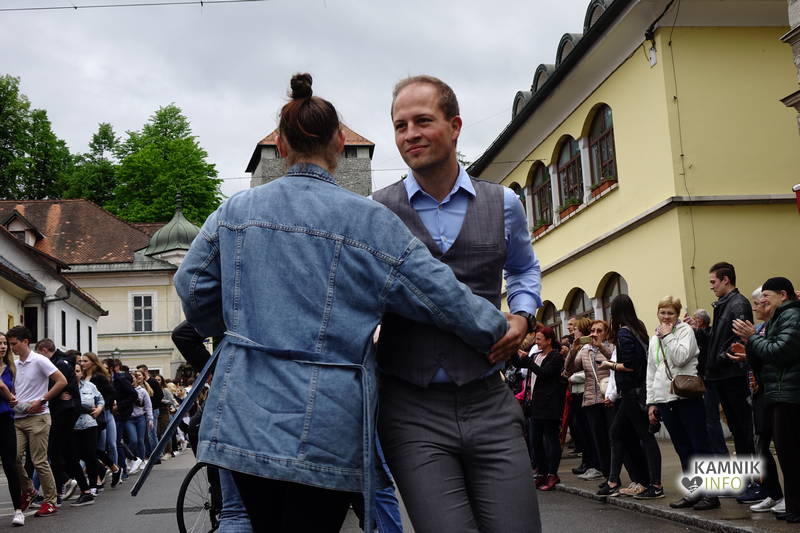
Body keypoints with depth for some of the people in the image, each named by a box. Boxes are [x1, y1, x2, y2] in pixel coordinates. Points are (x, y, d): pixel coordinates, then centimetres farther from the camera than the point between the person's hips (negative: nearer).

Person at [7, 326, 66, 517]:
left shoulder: (39, 361, -7)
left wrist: (40, 401, -14)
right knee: (14, 458, -2)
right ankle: (27, 491, 20)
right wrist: (12, 399, 4)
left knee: (40, 461, -4)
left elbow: (62, 381, -12)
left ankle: (50, 501, 6)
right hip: (18, 418, 6)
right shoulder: (15, 365, 14)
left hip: (37, 417, -6)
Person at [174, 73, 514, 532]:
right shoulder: (369, 220, -6)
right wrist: (497, 331, 11)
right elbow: (442, 294, -4)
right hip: (324, 432, -3)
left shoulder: (236, 210, 5)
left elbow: (192, 289, 11)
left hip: (244, 419, 4)